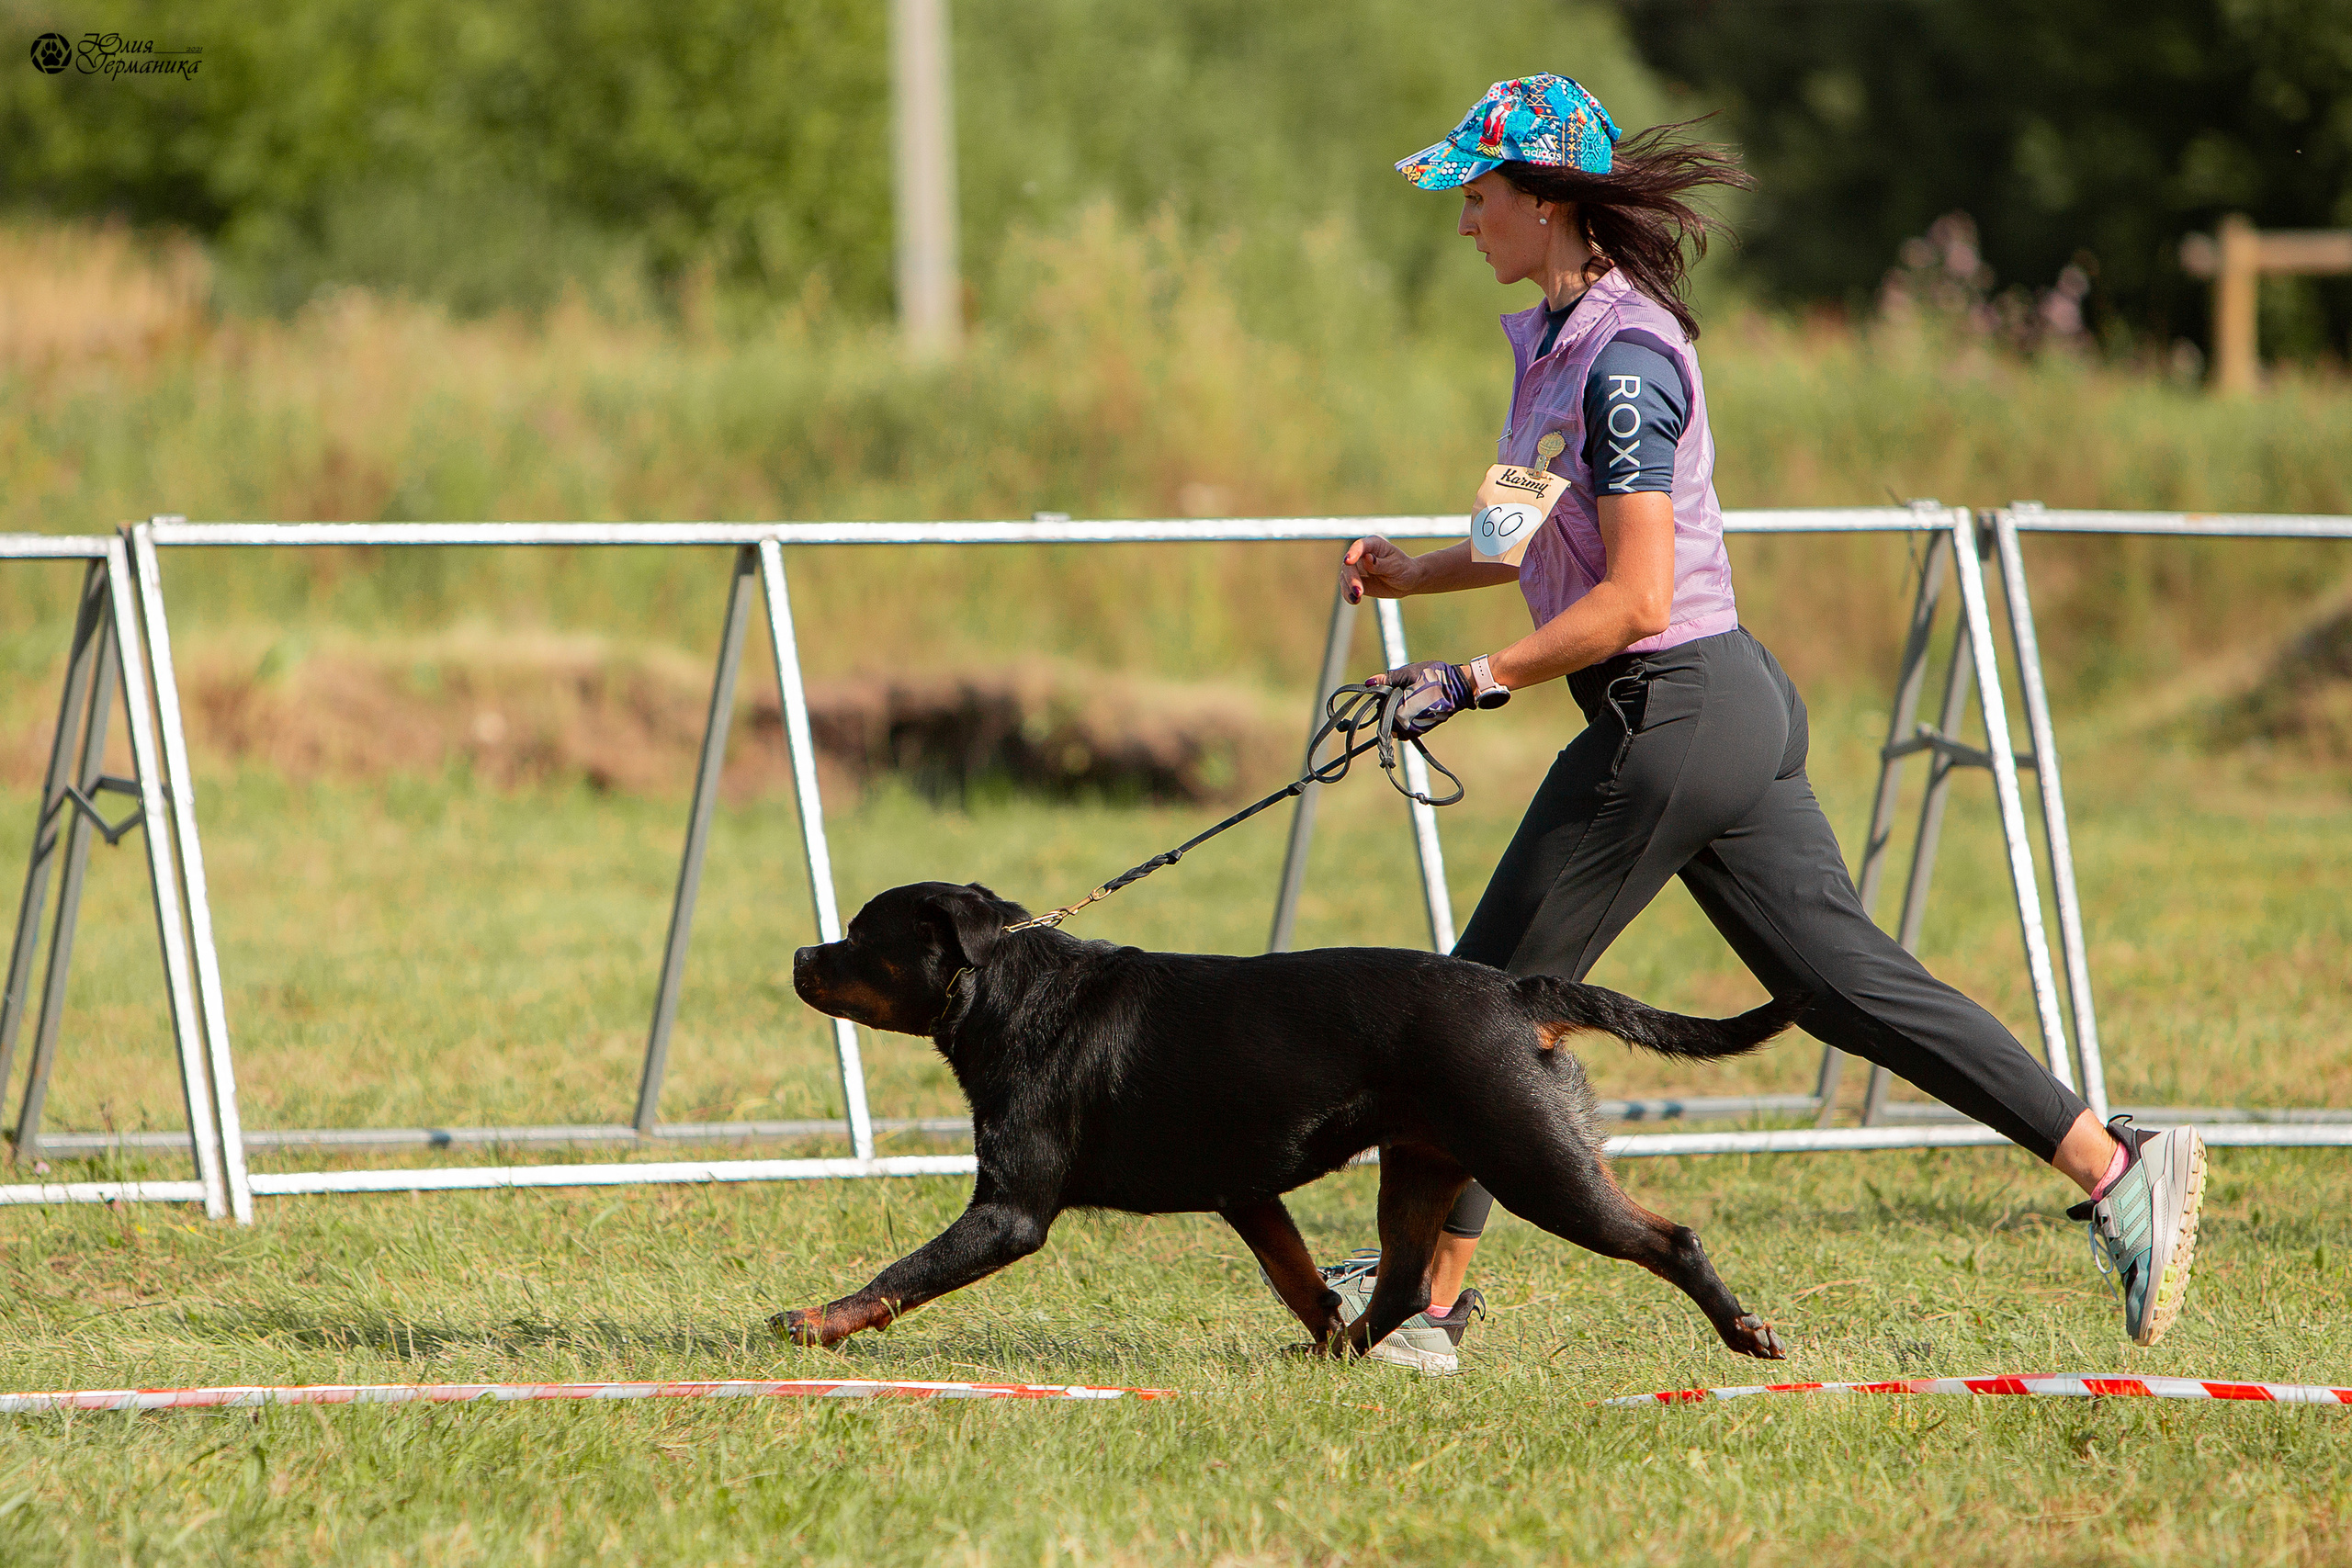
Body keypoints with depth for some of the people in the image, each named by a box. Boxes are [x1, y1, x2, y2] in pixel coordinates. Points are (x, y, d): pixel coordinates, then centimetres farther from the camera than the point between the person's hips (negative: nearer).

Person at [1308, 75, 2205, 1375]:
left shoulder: (1620, 361, -18)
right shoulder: (1562, 338, 12)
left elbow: (1632, 600, -22)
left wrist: (1474, 680, -17)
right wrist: (1415, 574, 17)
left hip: (1672, 718, -10)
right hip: (1736, 703, 10)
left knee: (1493, 992, 1)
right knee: (1848, 980, 8)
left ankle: (1431, 1294, 9)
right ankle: (2115, 1167, 5)